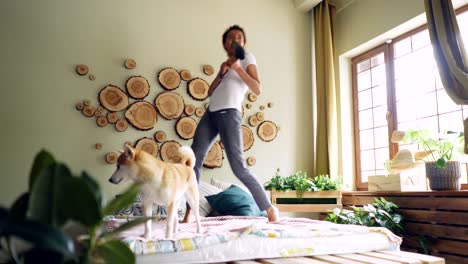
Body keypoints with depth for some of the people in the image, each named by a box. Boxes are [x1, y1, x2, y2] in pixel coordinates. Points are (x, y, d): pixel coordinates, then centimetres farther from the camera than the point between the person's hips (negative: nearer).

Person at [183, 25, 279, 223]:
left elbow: (257, 90, -3)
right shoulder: (226, 64, 28)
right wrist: (221, 73, 4)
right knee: (194, 160, -4)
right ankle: (188, 215, 2)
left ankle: (270, 209, 1)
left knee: (239, 168, -13)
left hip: (229, 114, -6)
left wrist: (237, 68, -9)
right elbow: (210, 92, 19)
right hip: (210, 114, 7)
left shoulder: (247, 58, 11)